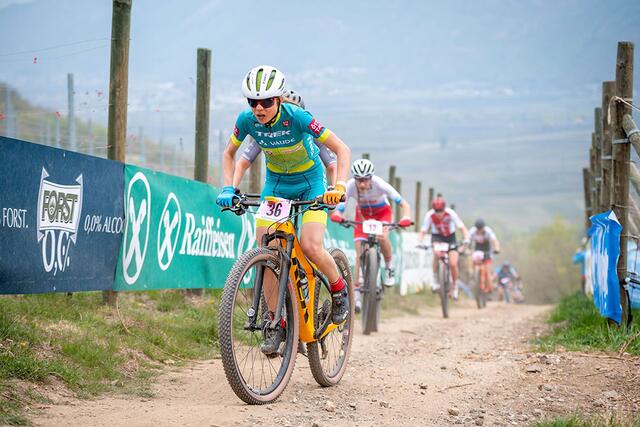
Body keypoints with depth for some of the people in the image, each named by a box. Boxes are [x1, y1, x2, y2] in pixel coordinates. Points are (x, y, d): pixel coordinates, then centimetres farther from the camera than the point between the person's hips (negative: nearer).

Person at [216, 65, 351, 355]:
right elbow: (229, 154, 2)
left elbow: (342, 149, -25)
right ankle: (276, 323, -1)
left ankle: (339, 290, 8)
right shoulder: (247, 120, -17)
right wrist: (228, 188, -13)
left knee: (310, 247, -23)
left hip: (310, 181, -3)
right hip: (275, 182, 4)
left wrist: (340, 186, -39)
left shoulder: (297, 117, -28)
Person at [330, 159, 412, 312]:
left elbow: (404, 204, -34)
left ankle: (389, 267, -3)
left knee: (382, 237, -32)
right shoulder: (350, 186, -31)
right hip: (362, 214, 1)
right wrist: (337, 216, -57)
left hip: (382, 212, -1)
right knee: (360, 254, -10)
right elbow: (339, 210, -32)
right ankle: (356, 294, -5)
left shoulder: (379, 184, -35)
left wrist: (406, 217, -55)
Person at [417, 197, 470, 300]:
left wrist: (466, 239, -45)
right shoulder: (429, 215, -25)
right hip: (437, 237, 0)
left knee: (453, 264, -13)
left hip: (450, 237, 0)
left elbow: (462, 228, -27)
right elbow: (423, 232, -21)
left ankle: (455, 286, 13)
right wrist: (419, 242, -39)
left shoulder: (451, 213, -27)